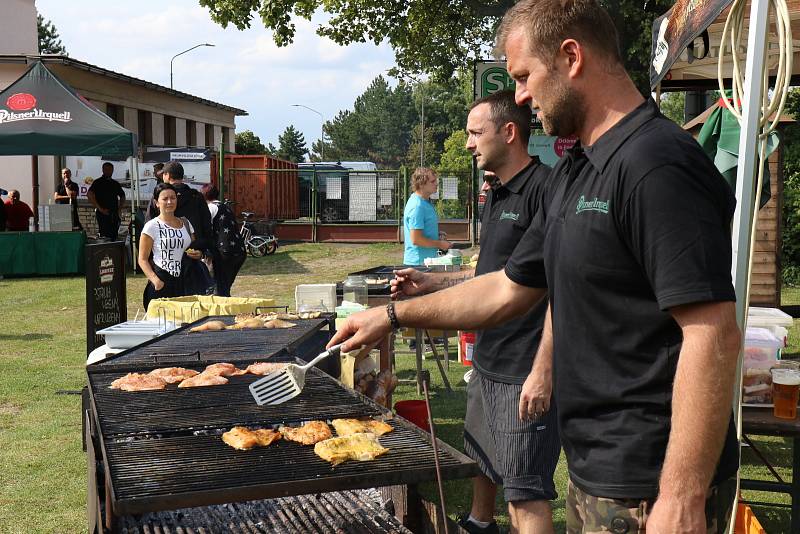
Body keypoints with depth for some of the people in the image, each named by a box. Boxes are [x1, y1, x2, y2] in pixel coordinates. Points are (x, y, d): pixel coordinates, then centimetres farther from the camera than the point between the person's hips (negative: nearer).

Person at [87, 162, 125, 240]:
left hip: (114, 213, 5)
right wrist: (99, 208, -15)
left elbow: (122, 196, 28)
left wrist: (119, 208, 11)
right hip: (103, 213, -5)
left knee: (114, 236, 3)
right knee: (104, 235, -12)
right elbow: (89, 195, -11)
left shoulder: (115, 184, 17)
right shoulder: (98, 182, 1)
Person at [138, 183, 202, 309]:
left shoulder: (185, 223, 15)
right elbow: (142, 259, -4)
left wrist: (197, 254, 3)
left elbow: (195, 249, 27)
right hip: (162, 282, -4)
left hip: (184, 282, 4)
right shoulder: (152, 226, 0)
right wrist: (155, 280, -19)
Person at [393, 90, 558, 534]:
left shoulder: (544, 188, -17)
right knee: (481, 457, 27)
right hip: (488, 361, 10)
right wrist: (430, 283, 17)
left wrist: (546, 367, -27)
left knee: (524, 492, -5)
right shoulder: (496, 195, 14)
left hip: (526, 369, -10)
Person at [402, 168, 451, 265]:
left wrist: (437, 236, 11)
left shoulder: (426, 202, 12)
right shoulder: (417, 206, -21)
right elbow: (416, 240, -24)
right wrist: (439, 244, -15)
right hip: (418, 262, -10)